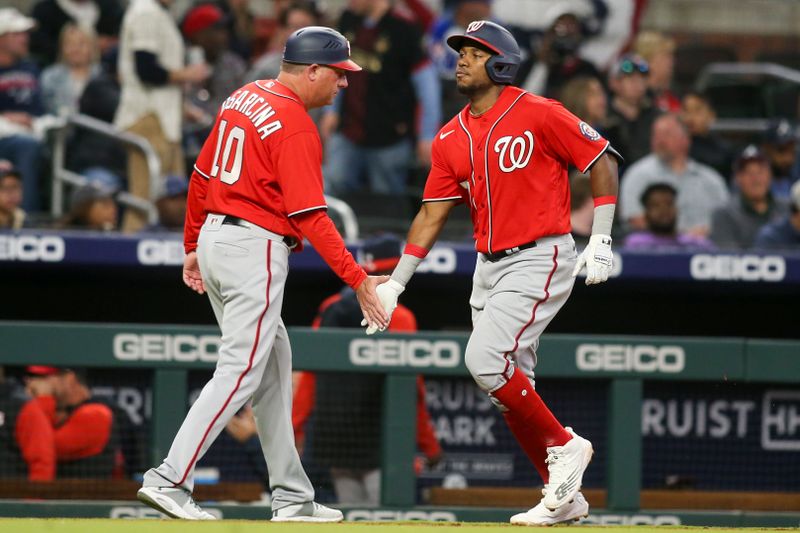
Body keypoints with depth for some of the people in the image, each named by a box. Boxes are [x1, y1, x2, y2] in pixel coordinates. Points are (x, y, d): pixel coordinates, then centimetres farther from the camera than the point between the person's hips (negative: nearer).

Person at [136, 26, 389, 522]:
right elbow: (310, 216, -20)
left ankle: (293, 498, 16)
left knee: (274, 368, 14)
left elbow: (201, 177, 17)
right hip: (256, 246, -10)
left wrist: (194, 247, 26)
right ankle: (170, 479, -15)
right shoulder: (296, 126, -15)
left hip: (214, 239, 10)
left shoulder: (243, 99, 12)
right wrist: (357, 279, -20)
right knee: (241, 372, -8)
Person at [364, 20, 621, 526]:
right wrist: (395, 284, 7)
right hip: (489, 267, 7)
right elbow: (433, 214, 11)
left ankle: (564, 446, -4)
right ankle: (564, 497, 16)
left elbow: (602, 161, -6)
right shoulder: (452, 138, 9)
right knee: (512, 386, 7)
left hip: (540, 257, -7)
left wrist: (600, 243, -11)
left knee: (486, 359, -22)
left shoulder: (538, 114, -10)